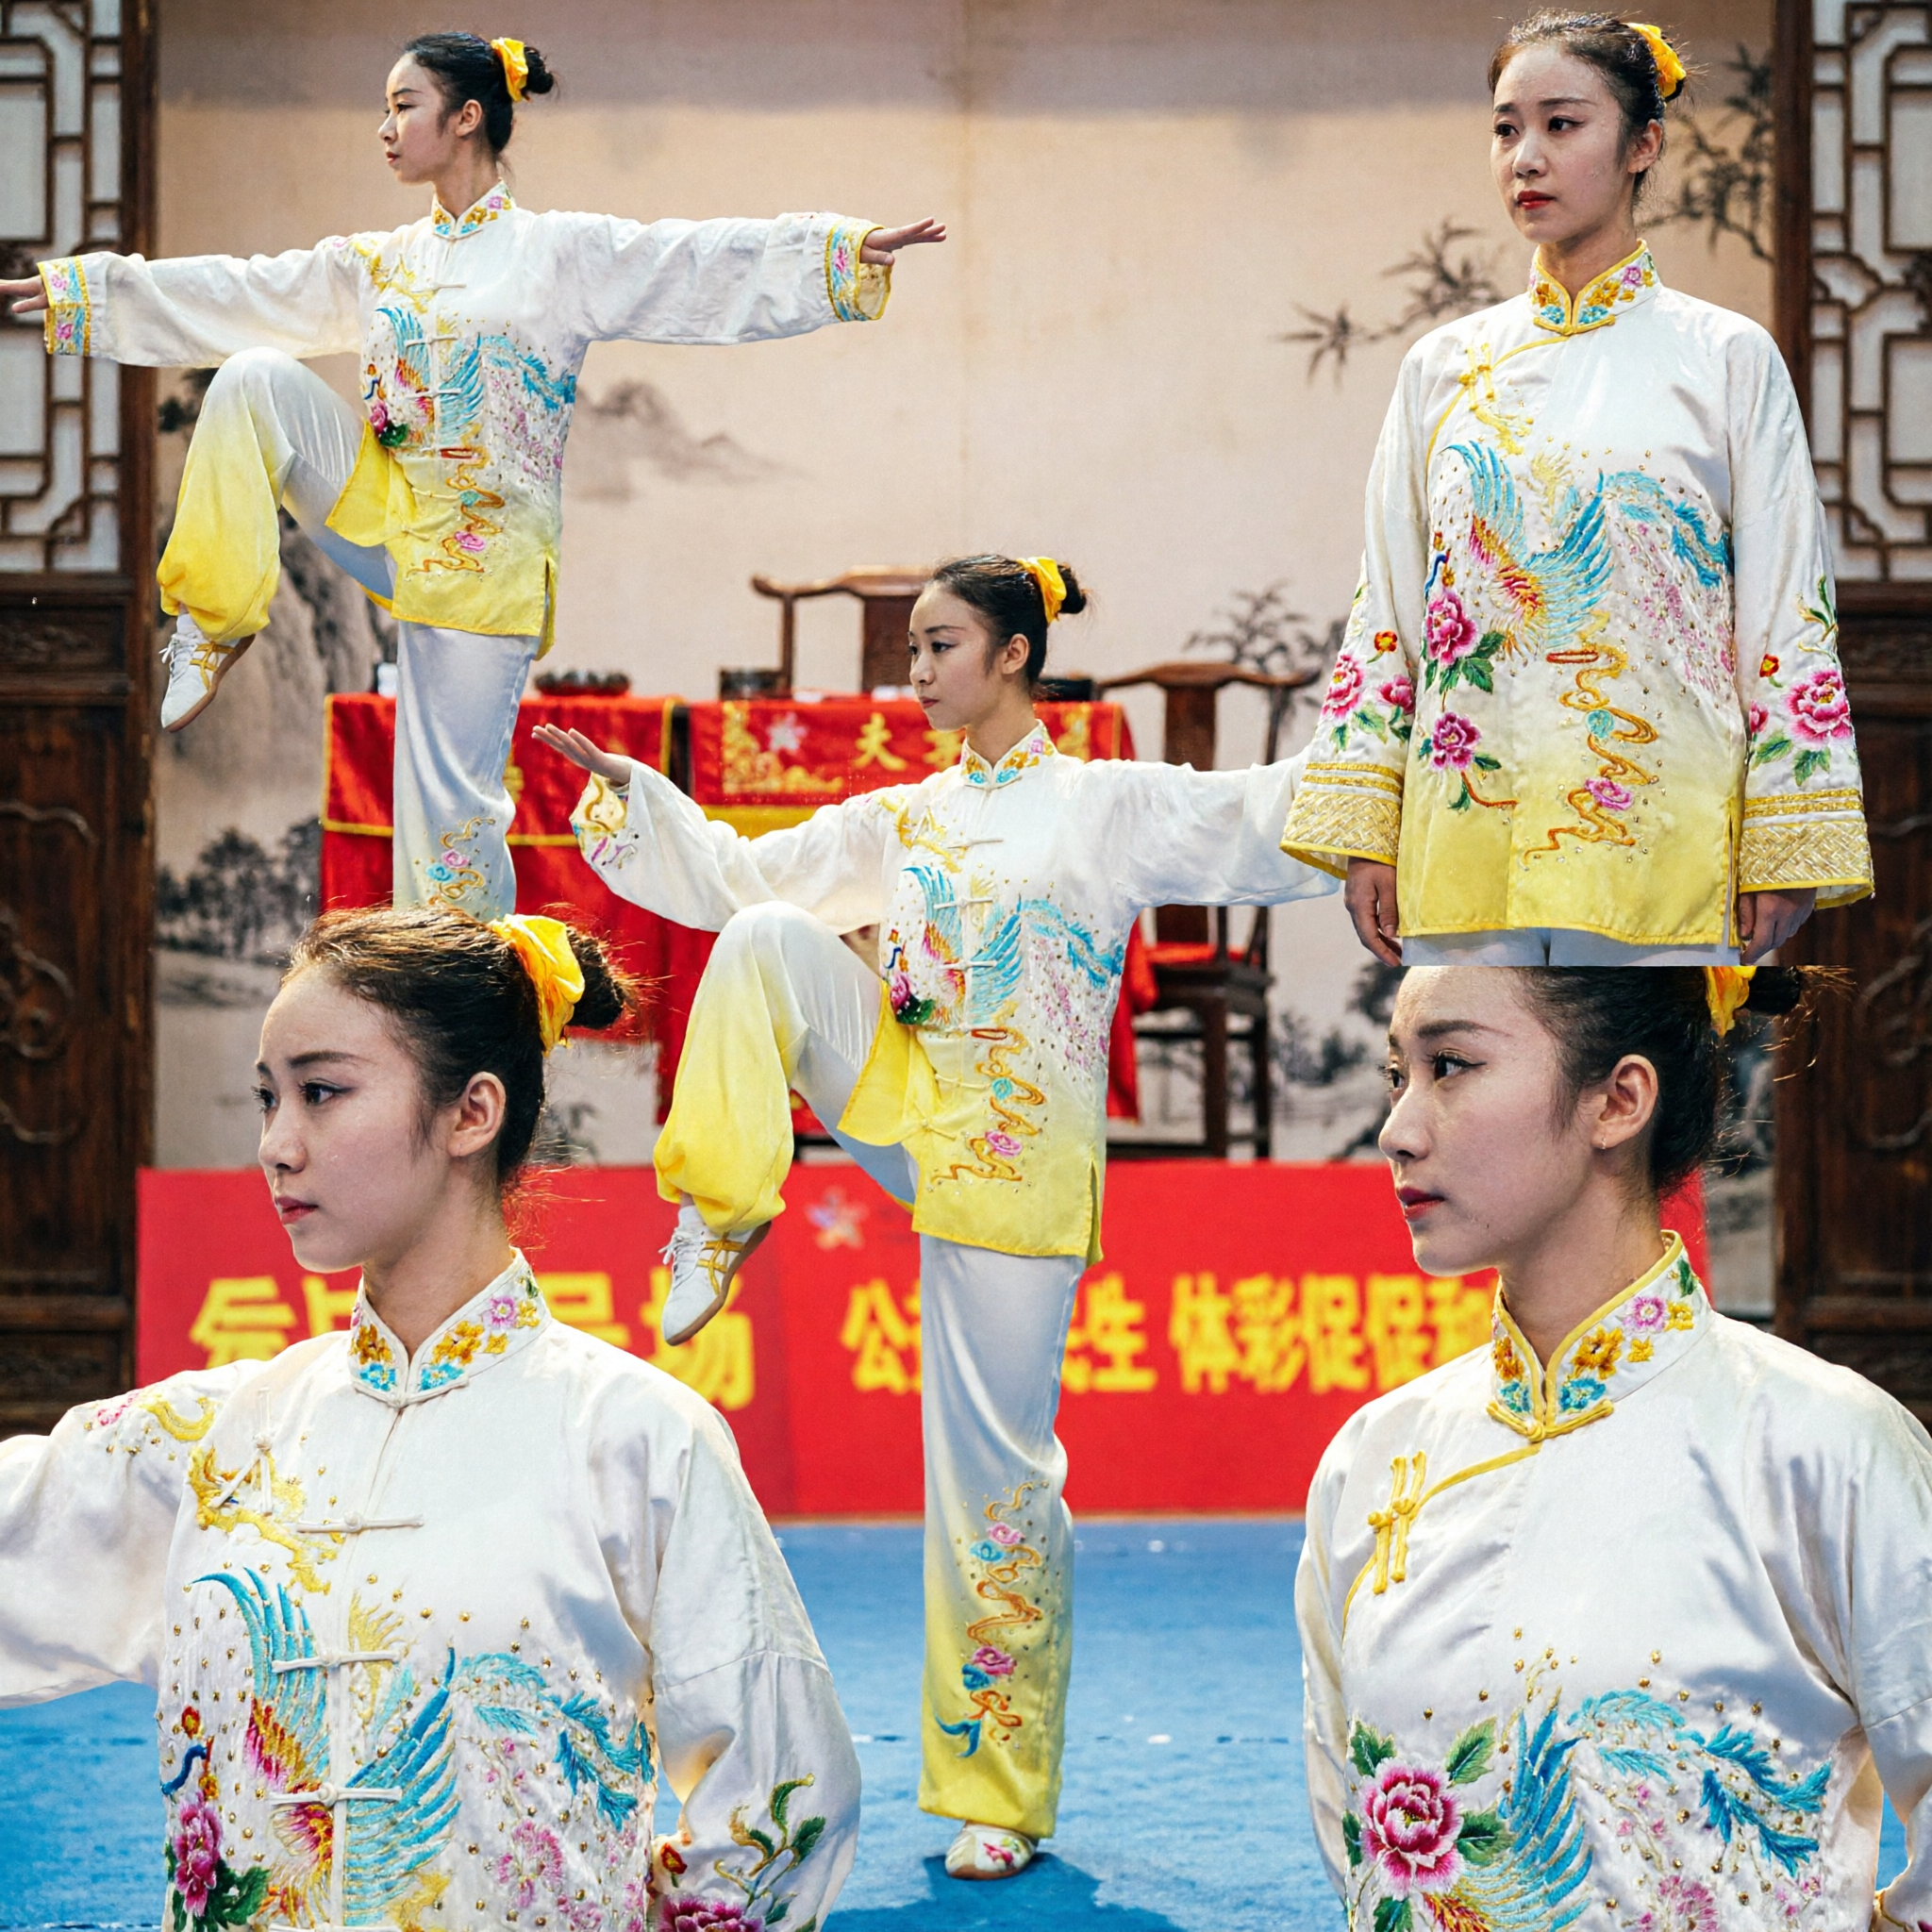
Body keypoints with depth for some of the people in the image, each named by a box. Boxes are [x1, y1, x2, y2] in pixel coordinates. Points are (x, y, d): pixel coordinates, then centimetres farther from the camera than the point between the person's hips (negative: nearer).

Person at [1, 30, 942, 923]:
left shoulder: (563, 252, -1)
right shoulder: (384, 263, 14)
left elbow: (705, 263, -10)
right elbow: (235, 296, 15)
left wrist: (849, 249, -23)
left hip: (480, 551, -4)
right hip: (382, 512, 4)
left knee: (451, 797, -6)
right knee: (254, 377, -17)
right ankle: (217, 617, -9)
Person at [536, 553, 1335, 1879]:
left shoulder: (1110, 807, 0)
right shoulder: (898, 823, 15)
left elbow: (1266, 823, -13)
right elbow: (736, 874, 19)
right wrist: (627, 791, 11)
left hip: (1014, 1162, -4)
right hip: (895, 1108, 4)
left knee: (997, 1466, -3)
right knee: (771, 939, -18)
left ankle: (999, 1793, 8)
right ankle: (721, 1212, -13)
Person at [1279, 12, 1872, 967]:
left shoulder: (1729, 359, 4)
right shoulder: (1444, 367, 12)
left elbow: (1788, 614, 1)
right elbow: (1385, 611, 12)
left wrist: (1786, 853, -4)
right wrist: (1364, 835, 5)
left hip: (1660, 847, -2)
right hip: (1467, 843, 2)